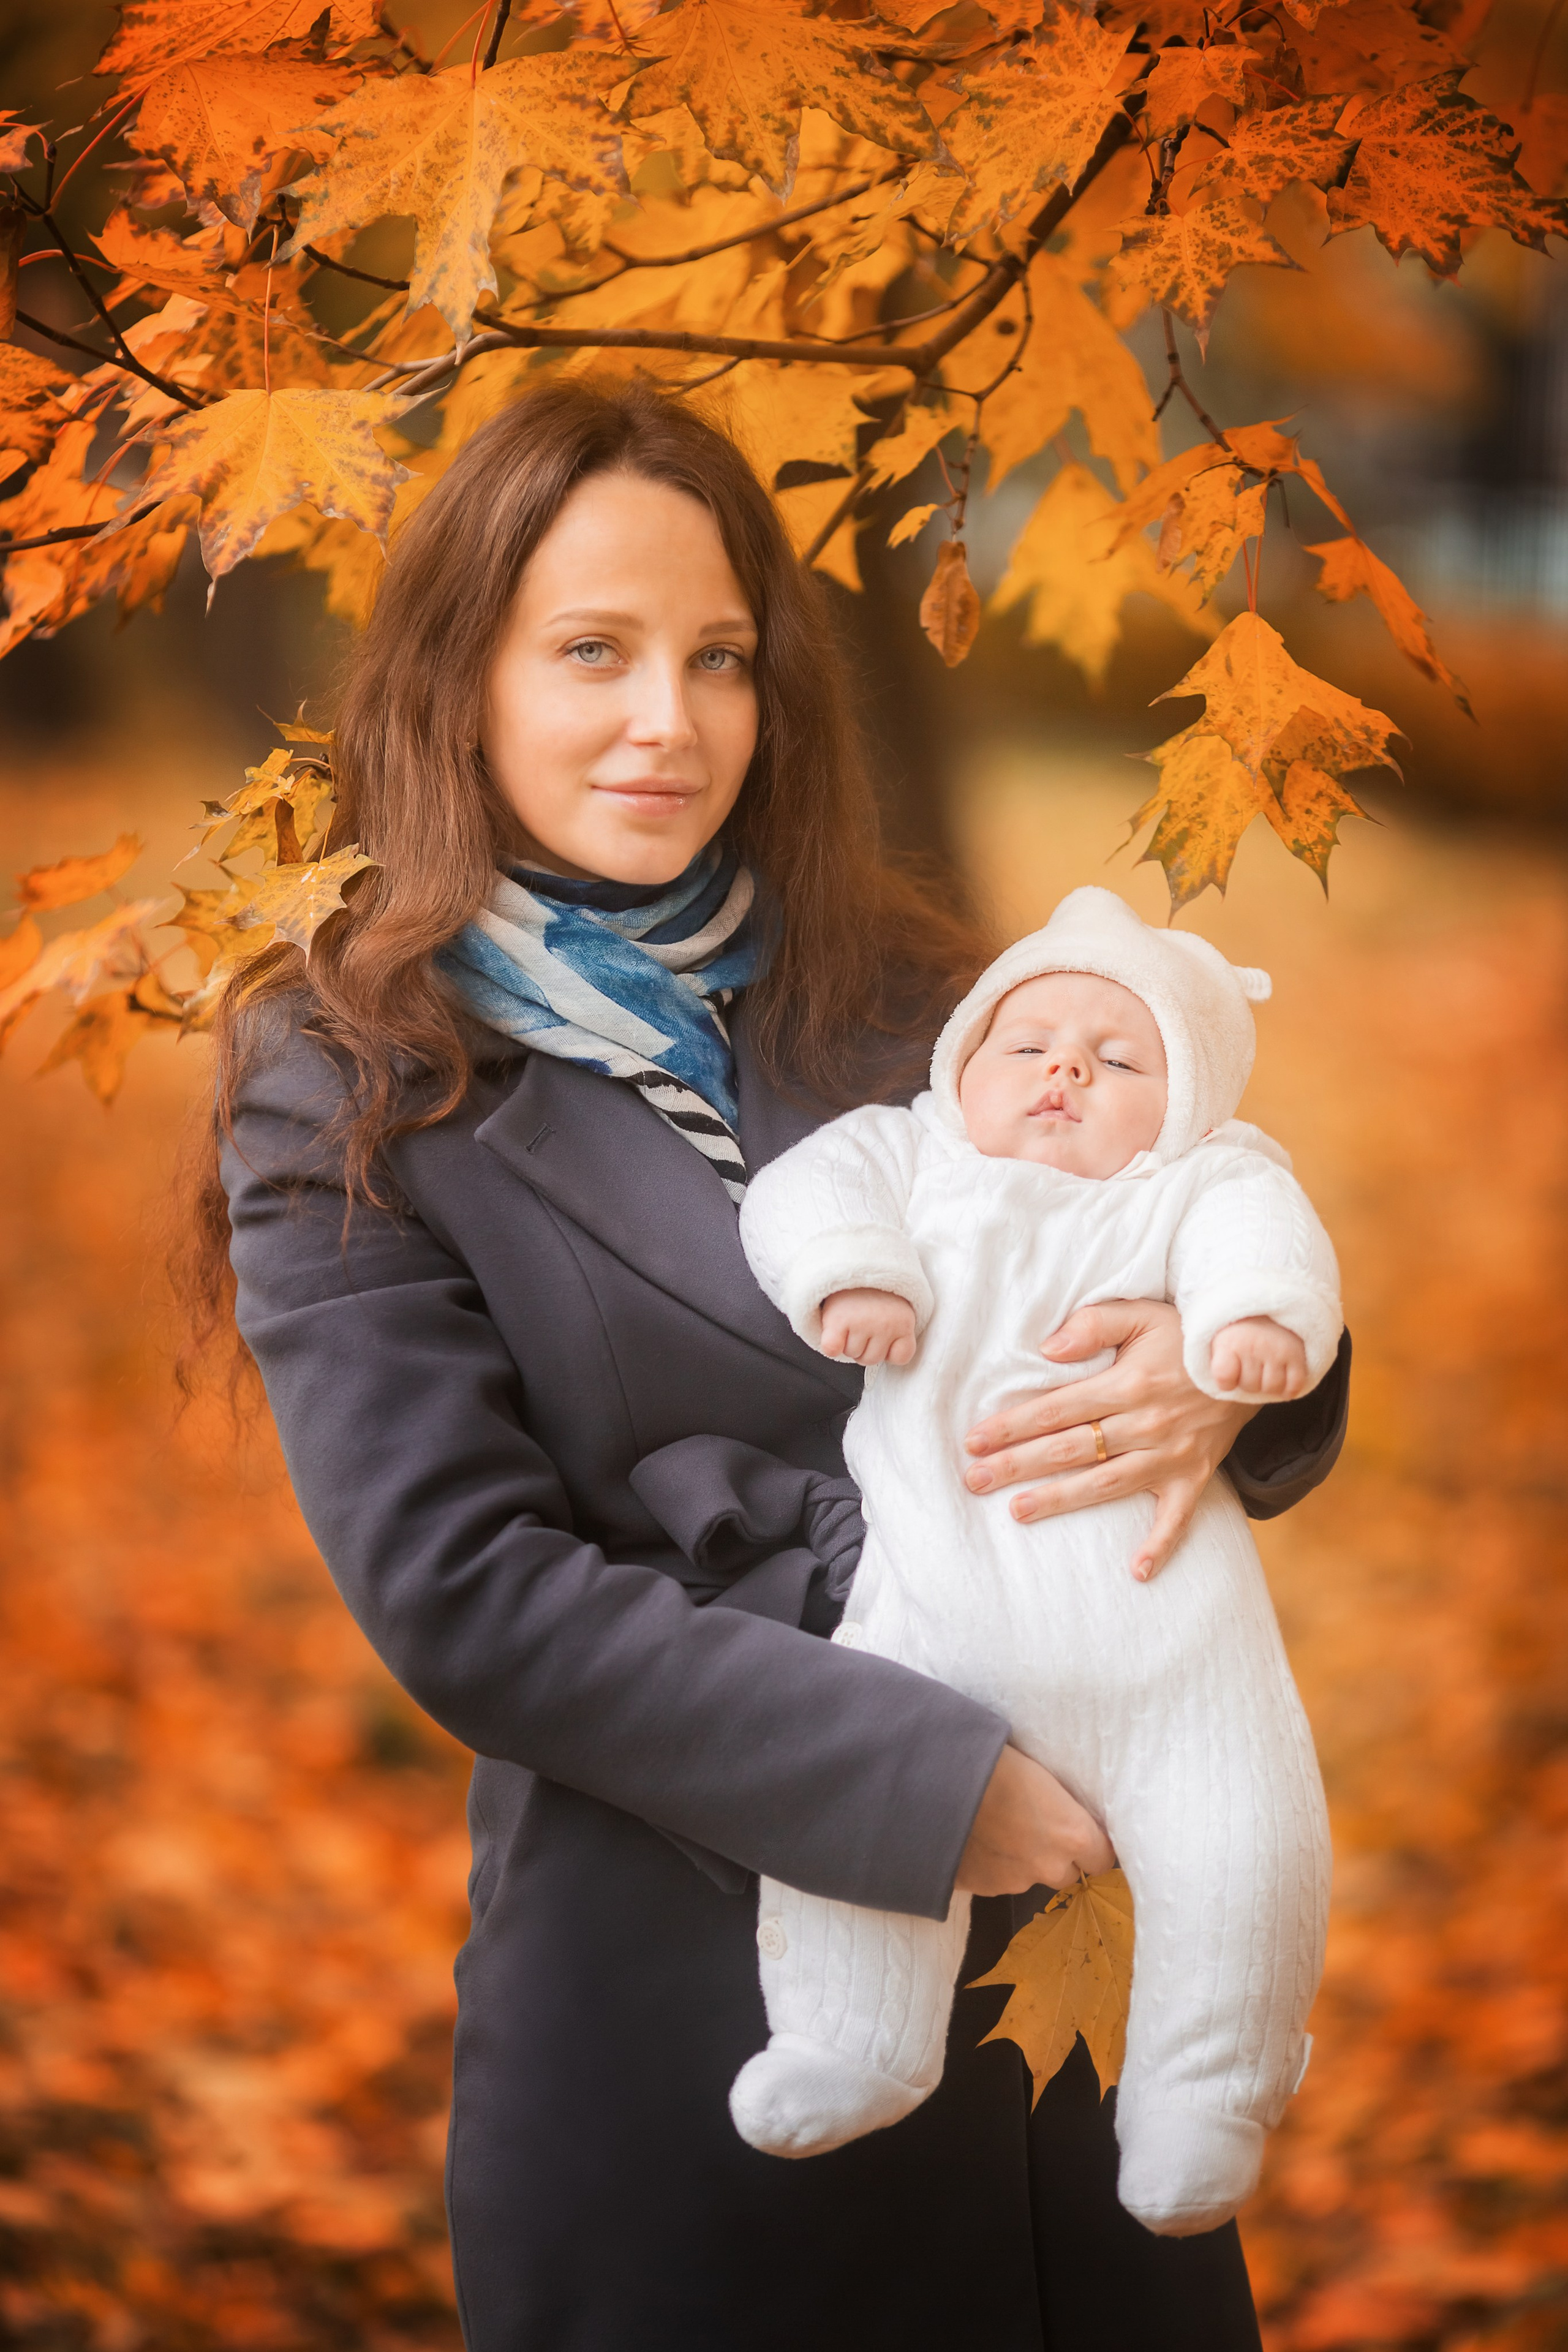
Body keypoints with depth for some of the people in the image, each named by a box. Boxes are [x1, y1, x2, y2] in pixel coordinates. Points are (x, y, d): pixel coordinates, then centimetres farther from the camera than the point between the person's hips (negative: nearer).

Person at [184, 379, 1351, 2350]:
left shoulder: (897, 1000, 8)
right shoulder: (346, 1092, -3)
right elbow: (461, 1587, -13)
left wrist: (1226, 1382, -15)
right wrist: (926, 1782, -20)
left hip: (1074, 1961, 4)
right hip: (676, 2018, -4)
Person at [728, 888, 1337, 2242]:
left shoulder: (1202, 1182, 17)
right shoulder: (913, 1156, 24)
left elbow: (1256, 1235, -3)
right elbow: (813, 1186, 8)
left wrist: (1260, 1317, -24)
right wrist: (847, 1271, -12)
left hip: (1155, 1589, -1)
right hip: (937, 1596, 1)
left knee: (1246, 1849, -10)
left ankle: (1202, 2100, 12)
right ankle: (858, 2041, 6)